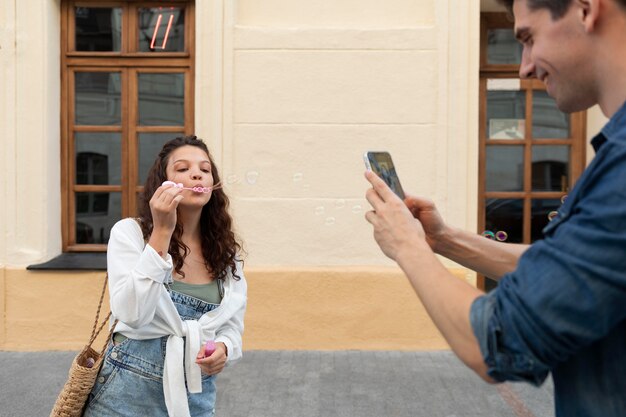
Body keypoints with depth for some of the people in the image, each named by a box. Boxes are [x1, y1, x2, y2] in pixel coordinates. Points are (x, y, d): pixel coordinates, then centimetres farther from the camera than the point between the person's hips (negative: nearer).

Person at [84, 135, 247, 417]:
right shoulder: (129, 232, -8)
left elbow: (232, 325, 8)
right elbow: (132, 315, -20)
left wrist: (224, 348, -14)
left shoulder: (227, 250, 2)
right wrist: (161, 232, -23)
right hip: (132, 390, -3)